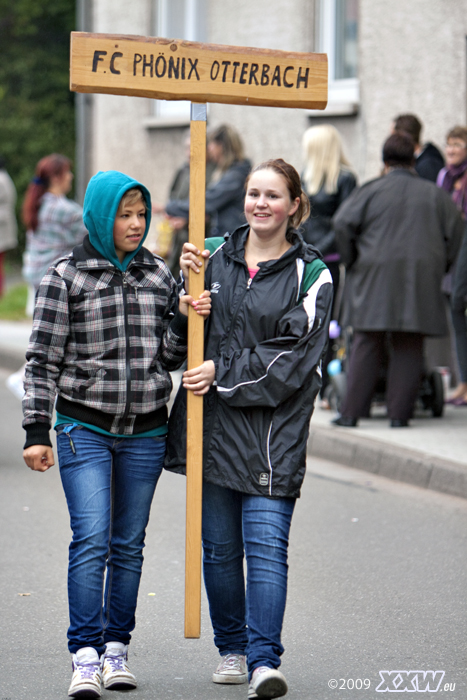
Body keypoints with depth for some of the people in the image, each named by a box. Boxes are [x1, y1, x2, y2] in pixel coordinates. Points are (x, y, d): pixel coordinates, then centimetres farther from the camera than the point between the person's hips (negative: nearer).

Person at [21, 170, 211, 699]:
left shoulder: (158, 275, 8)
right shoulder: (65, 276, -3)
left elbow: (168, 357, 11)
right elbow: (43, 358, -3)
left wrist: (184, 319, -8)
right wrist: (36, 431, -7)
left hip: (146, 431, 4)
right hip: (84, 427, -4)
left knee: (129, 543, 7)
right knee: (91, 540, -13)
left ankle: (117, 650, 16)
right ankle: (86, 657, -13)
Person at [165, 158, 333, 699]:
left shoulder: (310, 275, -1)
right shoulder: (213, 255, 9)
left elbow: (295, 354, -8)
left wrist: (222, 373, -12)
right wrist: (187, 283, -7)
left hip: (273, 430, -4)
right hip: (214, 424, 4)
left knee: (266, 546, -11)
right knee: (219, 547, 11)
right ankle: (231, 648, 25)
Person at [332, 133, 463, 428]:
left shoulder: (371, 191, 1)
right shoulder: (435, 194, 8)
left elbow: (342, 223, -6)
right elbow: (455, 230, 9)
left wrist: (352, 260, 6)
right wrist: (439, 266, 18)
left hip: (375, 278, -1)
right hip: (421, 280, 1)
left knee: (367, 345, 2)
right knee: (409, 348, 4)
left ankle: (352, 412, -1)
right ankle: (400, 413, 1)